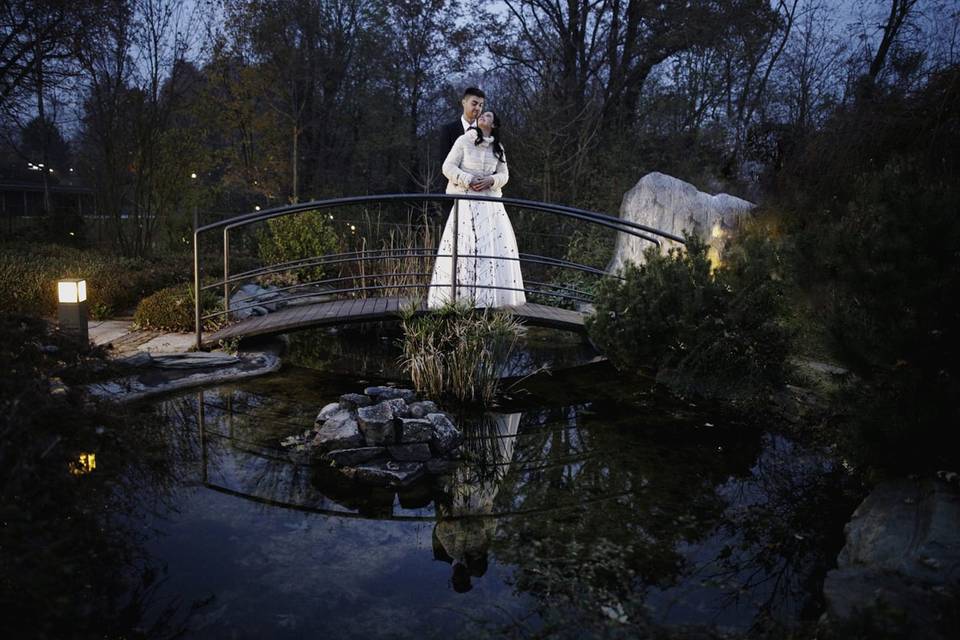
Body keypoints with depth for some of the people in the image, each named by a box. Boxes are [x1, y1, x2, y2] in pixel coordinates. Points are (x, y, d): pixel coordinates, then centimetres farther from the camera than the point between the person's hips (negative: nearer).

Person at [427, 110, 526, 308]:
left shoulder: (498, 148, 15)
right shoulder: (464, 140, 4)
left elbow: (504, 174, 14)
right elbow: (448, 167, -1)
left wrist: (490, 180, -7)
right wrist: (468, 180, -14)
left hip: (490, 202, 4)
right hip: (466, 201, -4)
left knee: (496, 244, -4)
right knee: (463, 244, -10)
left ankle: (490, 296, 2)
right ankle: (460, 295, -7)